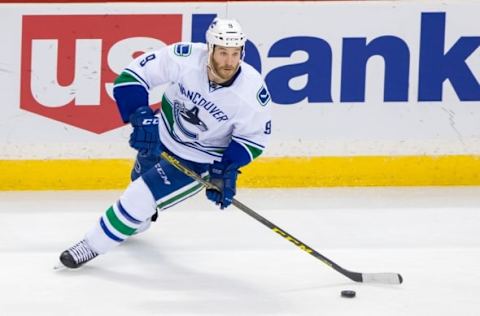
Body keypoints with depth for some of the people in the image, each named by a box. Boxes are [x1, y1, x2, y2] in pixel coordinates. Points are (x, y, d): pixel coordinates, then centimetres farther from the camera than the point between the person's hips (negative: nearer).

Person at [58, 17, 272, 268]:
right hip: (161, 136, 3)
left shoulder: (253, 92, -30)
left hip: (199, 161, -3)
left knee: (141, 198, -13)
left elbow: (254, 137, -13)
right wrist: (140, 116, -29)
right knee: (141, 182, 30)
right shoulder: (186, 58, -29)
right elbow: (135, 74, -20)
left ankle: (92, 245, 8)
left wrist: (228, 170, -21)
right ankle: (138, 222, 65)